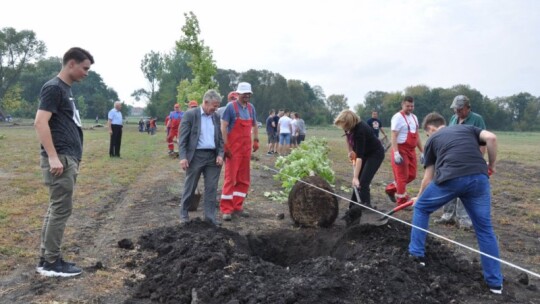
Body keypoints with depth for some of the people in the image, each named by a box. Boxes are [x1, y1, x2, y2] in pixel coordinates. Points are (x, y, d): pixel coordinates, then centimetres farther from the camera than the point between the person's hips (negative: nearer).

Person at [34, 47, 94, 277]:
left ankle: (46, 259, 21)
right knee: (61, 209, -4)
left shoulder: (66, 90, 18)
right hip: (60, 159, -10)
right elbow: (40, 122, -19)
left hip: (69, 159, 10)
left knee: (56, 208, 12)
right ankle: (51, 263, 5)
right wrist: (53, 157, -23)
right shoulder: (53, 88, -11)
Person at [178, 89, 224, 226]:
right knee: (190, 187, 7)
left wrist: (220, 154, -2)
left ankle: (210, 216, 13)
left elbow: (220, 138, 12)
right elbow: (182, 137, -8)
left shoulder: (216, 117, 9)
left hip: (213, 157, 4)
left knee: (211, 188, 4)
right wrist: (183, 157, -15)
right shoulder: (190, 114, -6)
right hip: (195, 156, -4)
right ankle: (184, 213, 24)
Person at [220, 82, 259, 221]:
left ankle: (238, 207, 18)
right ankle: (226, 209, 0)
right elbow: (223, 127, -12)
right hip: (233, 148, -6)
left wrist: (256, 140, 10)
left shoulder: (251, 107, 10)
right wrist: (225, 146, -17)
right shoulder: (231, 107, -7)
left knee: (244, 179, 9)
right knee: (230, 178, -5)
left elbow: (254, 125, 22)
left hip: (246, 148, 6)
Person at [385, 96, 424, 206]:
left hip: (411, 151, 8)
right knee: (402, 176, -2)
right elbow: (394, 136, -18)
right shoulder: (398, 117, -12)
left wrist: (422, 151, 15)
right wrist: (396, 153, -26)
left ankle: (391, 188, 28)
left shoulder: (414, 117, 14)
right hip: (401, 150, -8)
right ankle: (402, 202, 9)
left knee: (412, 175, 11)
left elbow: (416, 136, 19)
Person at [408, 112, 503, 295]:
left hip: (449, 178, -2)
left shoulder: (432, 140, 24)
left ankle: (417, 253, 28)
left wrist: (419, 197, 40)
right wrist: (491, 165, 21)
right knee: (484, 228, 16)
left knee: (421, 208, 24)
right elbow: (491, 138, 8)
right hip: (479, 177, 3)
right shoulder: (467, 128, 30)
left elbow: (428, 177, 24)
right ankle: (495, 281, 19)